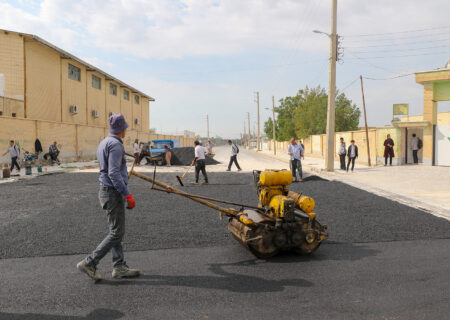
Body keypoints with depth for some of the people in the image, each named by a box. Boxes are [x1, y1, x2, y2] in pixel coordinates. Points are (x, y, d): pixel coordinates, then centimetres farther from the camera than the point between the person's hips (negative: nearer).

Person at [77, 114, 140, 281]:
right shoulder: (115, 145, -17)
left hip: (106, 191, 10)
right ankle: (89, 263, 1)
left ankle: (119, 267, 18)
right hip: (114, 193, -10)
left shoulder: (104, 143, 13)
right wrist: (128, 195, -22)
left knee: (116, 231, 13)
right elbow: (114, 174, -24)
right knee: (117, 233, -3)